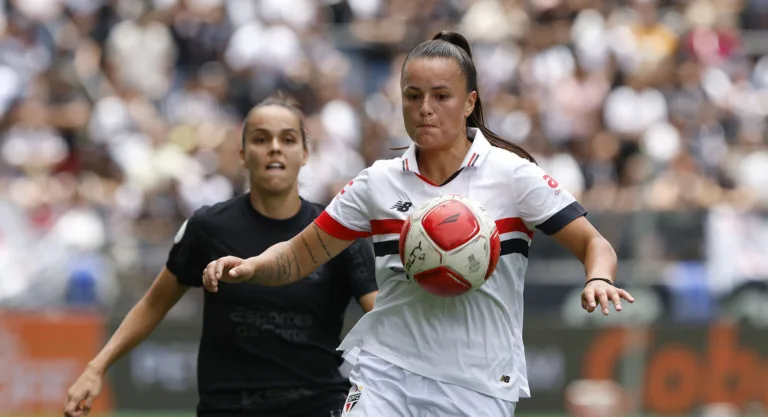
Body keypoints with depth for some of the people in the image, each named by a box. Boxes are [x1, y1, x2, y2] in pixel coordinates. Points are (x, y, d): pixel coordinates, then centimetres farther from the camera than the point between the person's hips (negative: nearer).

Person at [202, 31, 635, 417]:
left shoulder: (512, 174, -3)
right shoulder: (380, 182, 4)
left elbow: (594, 244, -4)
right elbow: (298, 256, 10)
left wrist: (598, 280, -27)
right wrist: (248, 267, -10)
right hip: (388, 373, 1)